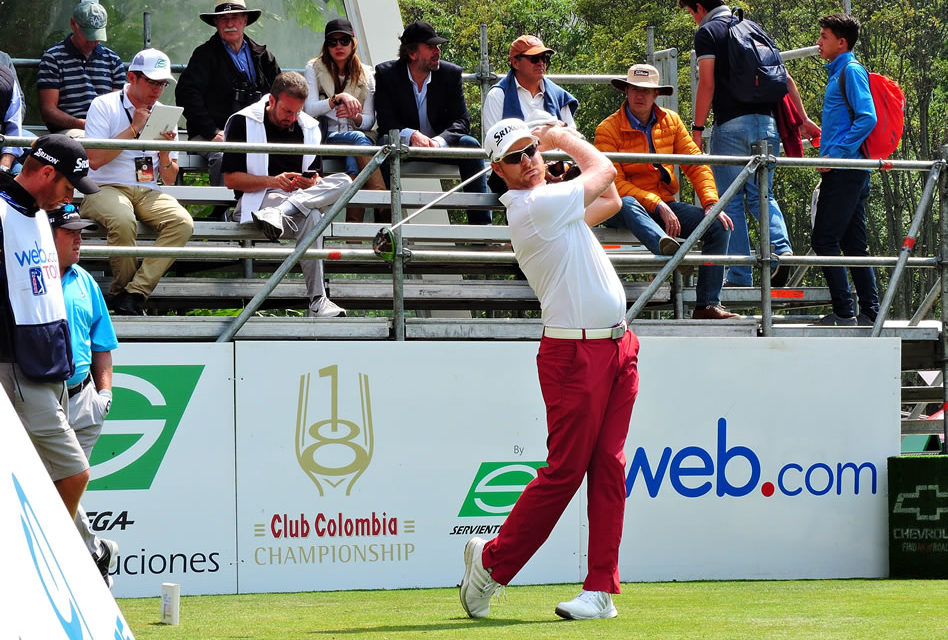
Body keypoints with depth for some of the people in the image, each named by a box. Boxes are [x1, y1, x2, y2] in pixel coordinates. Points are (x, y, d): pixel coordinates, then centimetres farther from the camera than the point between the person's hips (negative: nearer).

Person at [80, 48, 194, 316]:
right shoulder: (105, 106, 2)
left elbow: (169, 180, 16)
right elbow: (94, 160, -12)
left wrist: (164, 151, -5)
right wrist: (134, 129, -10)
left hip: (148, 192, 5)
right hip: (104, 190, -5)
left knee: (182, 222, -26)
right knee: (123, 220, -39)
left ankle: (134, 294, -29)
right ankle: (121, 291, -17)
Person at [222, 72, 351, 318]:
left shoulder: (308, 127, 15)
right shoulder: (243, 123, -1)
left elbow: (315, 176, 17)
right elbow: (230, 178, -5)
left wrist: (312, 182, -11)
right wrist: (273, 182, -20)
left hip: (301, 196, 5)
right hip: (257, 200, -5)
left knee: (343, 182, -30)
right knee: (309, 217, -37)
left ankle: (277, 215, -45)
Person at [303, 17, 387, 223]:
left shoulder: (366, 74, 17)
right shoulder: (314, 69, 10)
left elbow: (369, 121, 11)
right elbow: (309, 109, -4)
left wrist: (355, 117, -14)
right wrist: (339, 98, -20)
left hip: (359, 134, 2)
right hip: (326, 137, -2)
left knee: (355, 162, -37)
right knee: (359, 139, -36)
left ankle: (354, 224, -49)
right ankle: (385, 212, -48)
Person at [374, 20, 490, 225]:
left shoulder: (451, 74, -2)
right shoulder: (386, 73, -6)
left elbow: (462, 121, -8)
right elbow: (385, 123, -11)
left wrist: (440, 141, -30)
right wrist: (411, 135, -33)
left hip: (440, 145, 2)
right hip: (403, 145, -2)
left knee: (470, 144, -26)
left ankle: (480, 221, -29)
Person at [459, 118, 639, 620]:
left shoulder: (550, 204, 15)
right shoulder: (535, 205, -13)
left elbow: (609, 200, 27)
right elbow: (605, 170, 0)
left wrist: (558, 140, 24)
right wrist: (567, 139, 17)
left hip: (617, 348, 8)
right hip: (575, 353, -8)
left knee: (608, 469, 2)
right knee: (564, 471, -6)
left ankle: (601, 588, 0)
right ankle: (491, 563, 8)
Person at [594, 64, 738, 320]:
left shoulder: (671, 122, 8)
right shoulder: (608, 129, -8)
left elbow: (696, 164, 7)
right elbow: (615, 183, -15)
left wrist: (711, 204, -10)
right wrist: (657, 205, -24)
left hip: (664, 205, 5)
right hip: (621, 211, -5)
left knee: (718, 226, -15)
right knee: (626, 204, -41)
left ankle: (708, 305, -18)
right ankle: (665, 246, -70)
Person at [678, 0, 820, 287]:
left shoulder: (707, 32, 0)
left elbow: (707, 83, -10)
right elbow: (785, 78, 17)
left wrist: (697, 128, -8)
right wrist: (803, 118, 20)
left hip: (732, 124, -6)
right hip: (767, 121, 6)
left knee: (731, 201, 0)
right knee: (761, 195, 14)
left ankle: (740, 275, -4)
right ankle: (781, 248, -11)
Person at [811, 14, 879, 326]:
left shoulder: (851, 71, -9)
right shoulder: (838, 72, 21)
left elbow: (867, 118, -19)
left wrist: (835, 154, -20)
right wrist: (829, 153, 19)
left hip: (845, 170, -10)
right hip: (850, 173, 10)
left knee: (825, 239, -11)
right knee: (853, 243, 9)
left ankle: (844, 311, -11)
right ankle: (869, 312, 10)